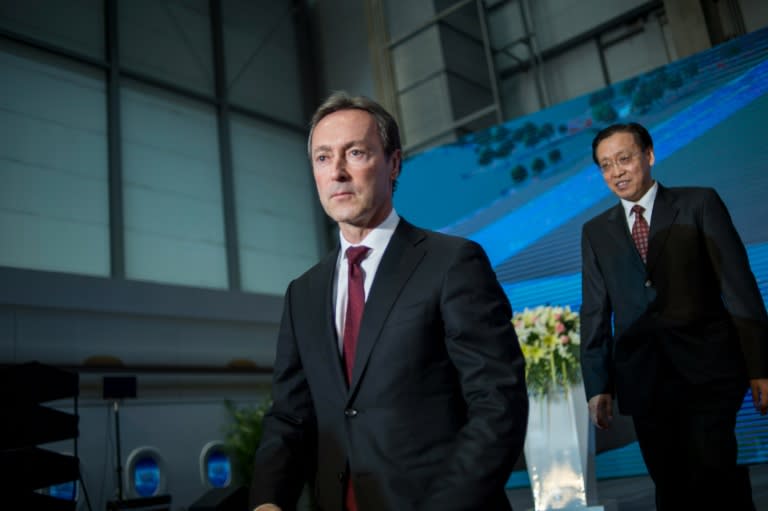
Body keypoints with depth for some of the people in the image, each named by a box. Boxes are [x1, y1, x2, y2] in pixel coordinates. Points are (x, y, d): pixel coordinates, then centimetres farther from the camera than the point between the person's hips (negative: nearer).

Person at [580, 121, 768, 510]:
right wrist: (598, 385, 3)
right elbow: (594, 313, 9)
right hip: (643, 379, 3)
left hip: (706, 370, -2)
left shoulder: (700, 204, 4)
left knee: (712, 469, -17)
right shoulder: (596, 231, 11)